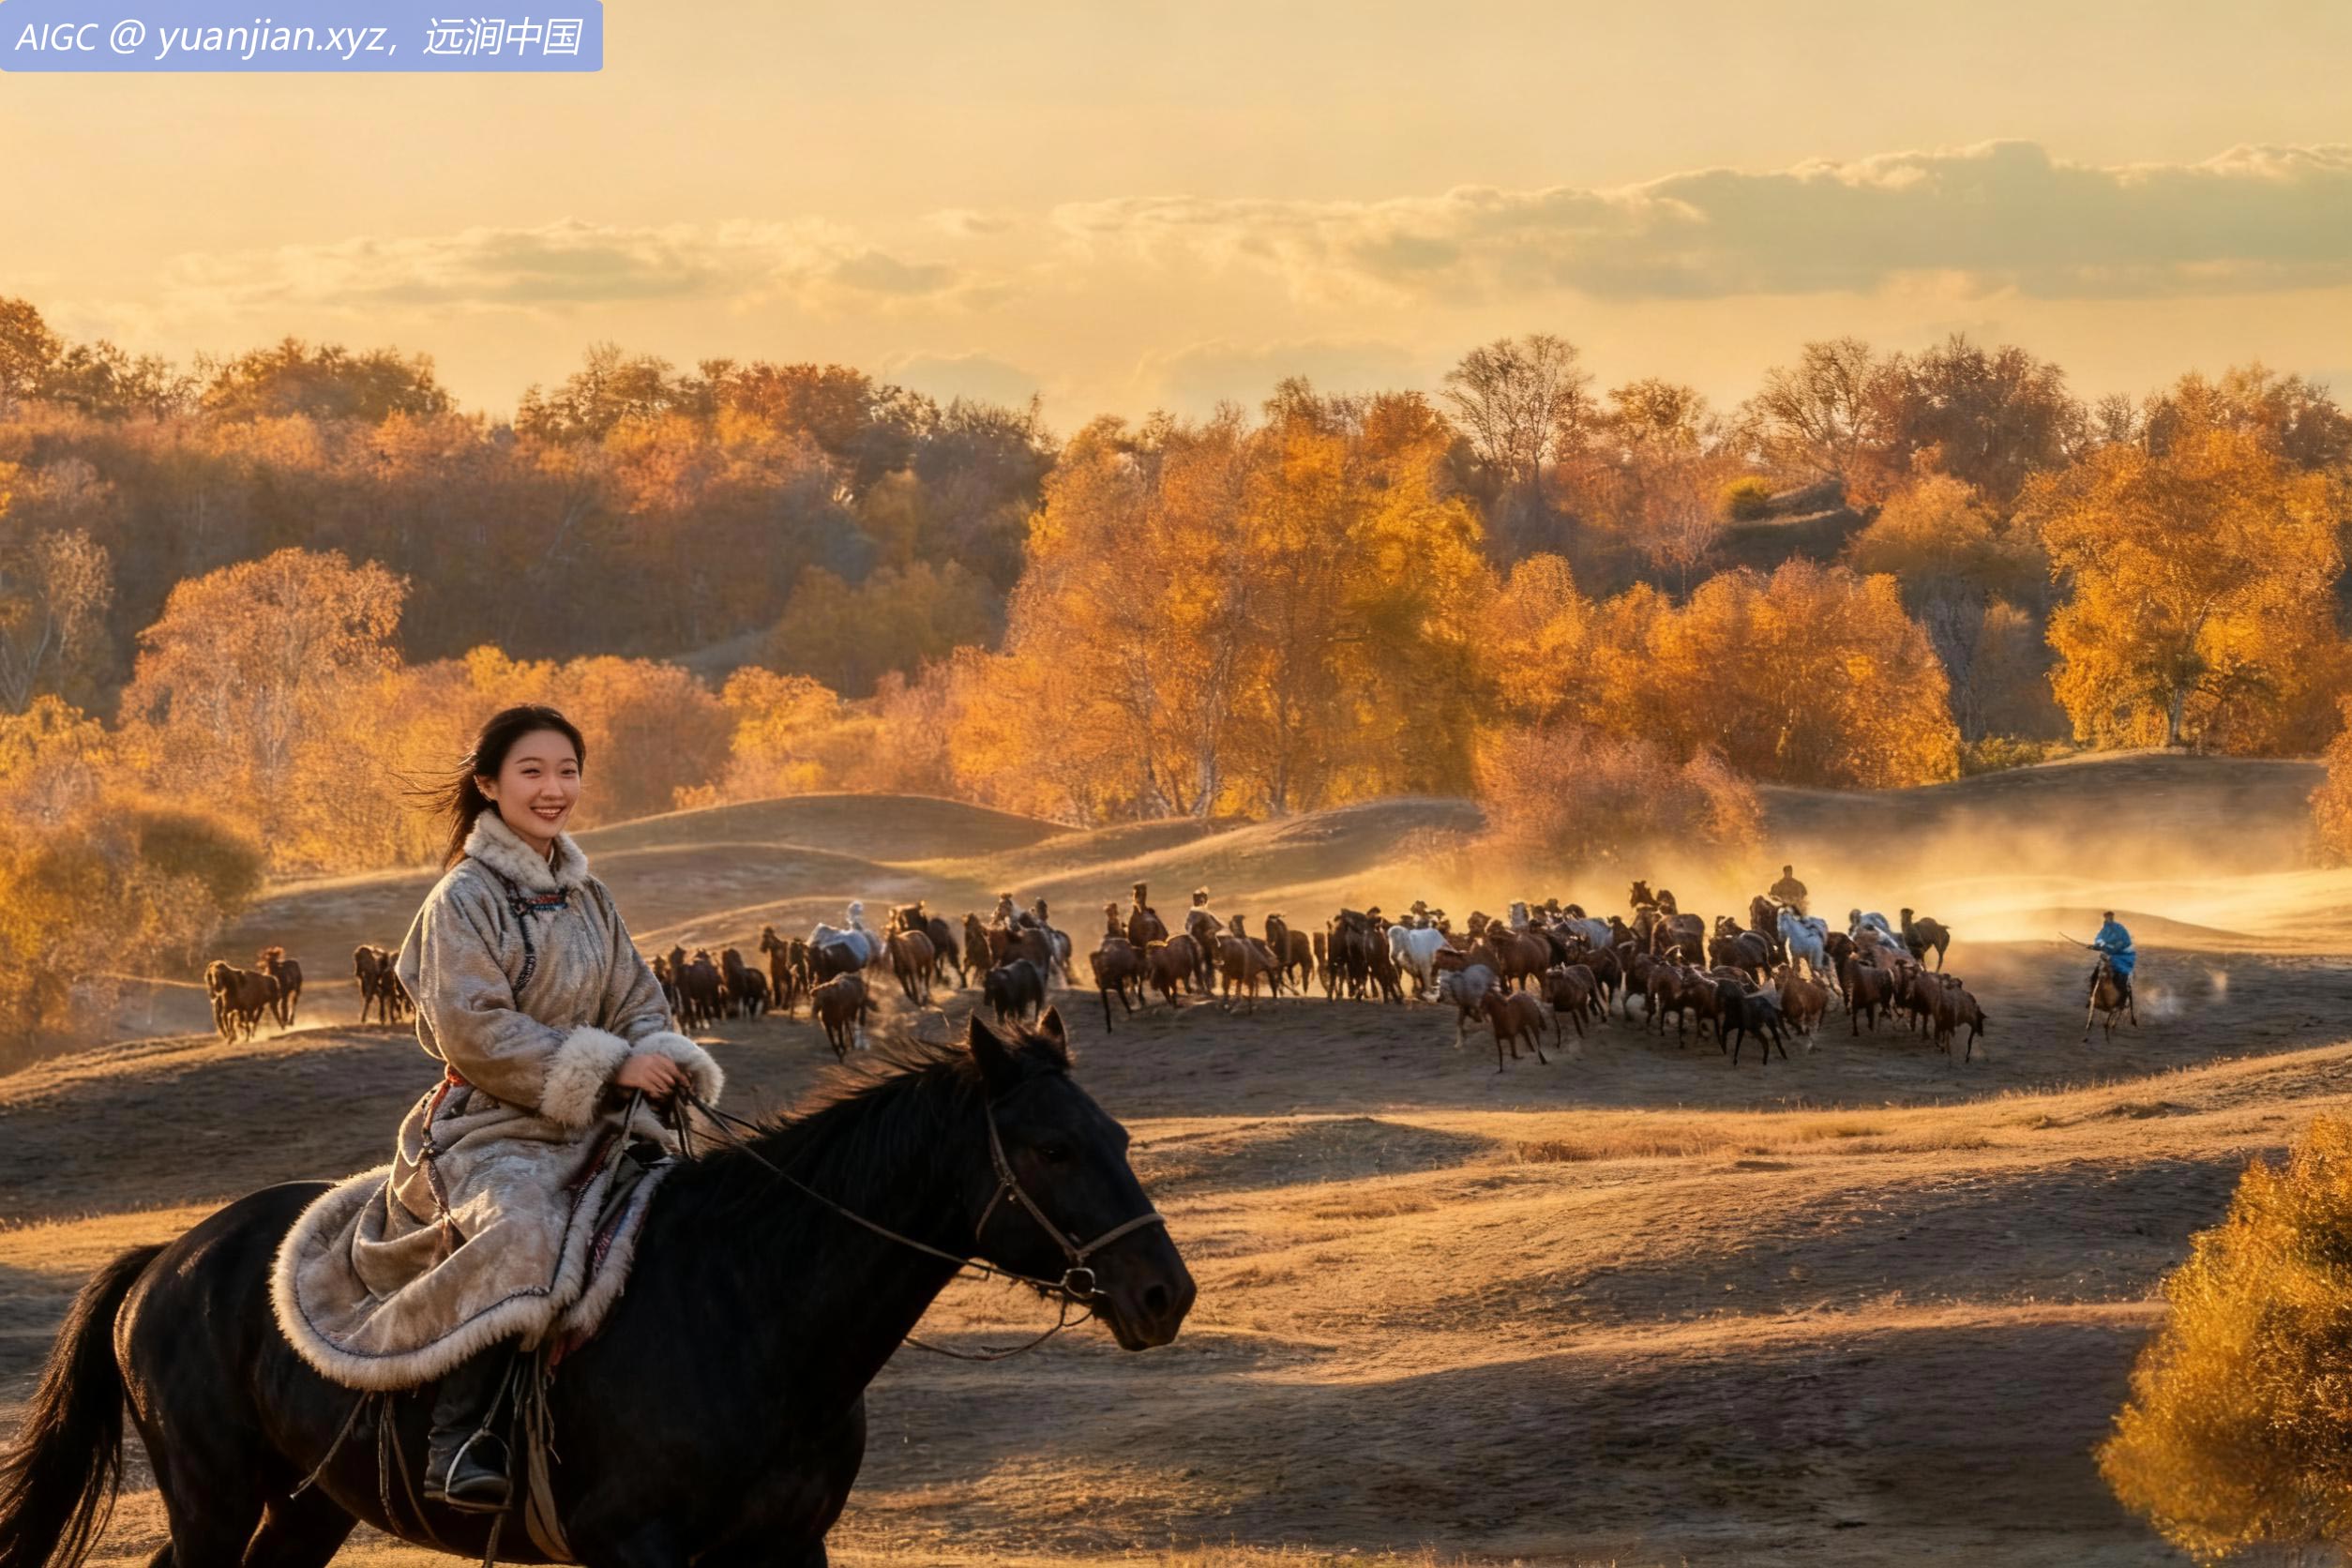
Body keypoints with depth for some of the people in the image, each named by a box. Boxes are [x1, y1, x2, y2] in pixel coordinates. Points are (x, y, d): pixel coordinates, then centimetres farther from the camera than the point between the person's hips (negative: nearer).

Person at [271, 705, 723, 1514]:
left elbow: (640, 1006, 18)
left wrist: (666, 1060, -6)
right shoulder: (465, 898, -6)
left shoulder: (589, 899, 16)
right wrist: (607, 1067, -19)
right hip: (490, 1128, -7)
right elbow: (476, 1032, -15)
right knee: (522, 1229, -36)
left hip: (595, 1128, 8)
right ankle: (457, 1442, -35)